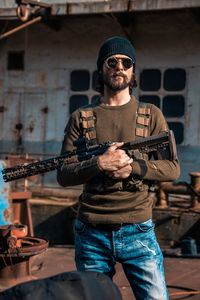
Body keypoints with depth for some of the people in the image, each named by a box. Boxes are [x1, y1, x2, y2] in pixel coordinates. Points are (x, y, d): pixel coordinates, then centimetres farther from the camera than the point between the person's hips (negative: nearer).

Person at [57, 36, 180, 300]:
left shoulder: (150, 115, 7)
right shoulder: (81, 118, 6)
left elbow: (172, 168, 2)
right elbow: (64, 175, 0)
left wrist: (132, 167, -14)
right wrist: (99, 164, -17)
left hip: (138, 231, -1)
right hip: (92, 235, 1)